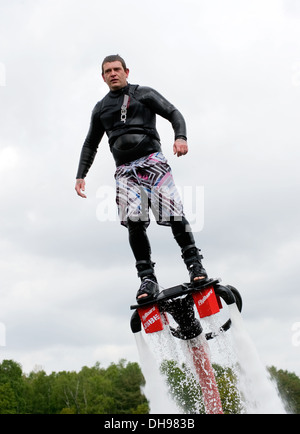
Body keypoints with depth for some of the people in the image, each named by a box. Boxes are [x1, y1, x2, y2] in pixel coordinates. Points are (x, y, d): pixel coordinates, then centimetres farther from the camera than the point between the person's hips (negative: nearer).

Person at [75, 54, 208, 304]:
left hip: (152, 160, -2)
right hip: (125, 170, 3)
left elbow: (173, 113, 5)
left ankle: (195, 264, -2)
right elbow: (91, 144, 28)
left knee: (174, 214, -15)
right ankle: (147, 278, -13)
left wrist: (181, 137, -16)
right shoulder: (101, 109, 22)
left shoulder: (144, 94, 12)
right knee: (134, 223, -15)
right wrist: (81, 175, 17)